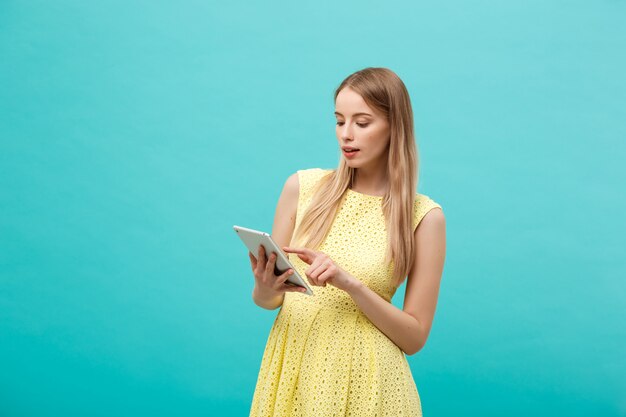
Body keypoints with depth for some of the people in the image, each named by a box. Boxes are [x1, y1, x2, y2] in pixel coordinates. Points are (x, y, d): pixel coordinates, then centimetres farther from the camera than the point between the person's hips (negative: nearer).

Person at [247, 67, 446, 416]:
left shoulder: (424, 216, -7)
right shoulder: (302, 187, -1)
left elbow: (415, 336, -6)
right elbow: (268, 300, 7)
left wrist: (351, 284, -19)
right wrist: (265, 289, -15)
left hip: (364, 379, -2)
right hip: (291, 368, 3)